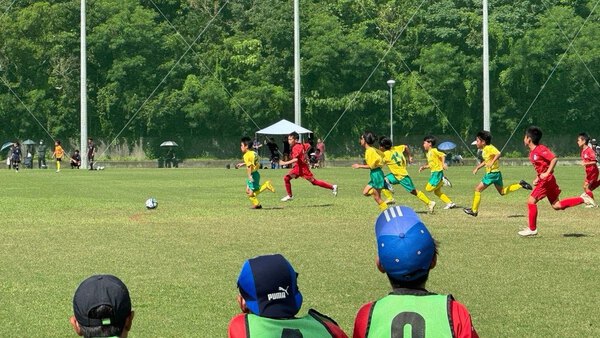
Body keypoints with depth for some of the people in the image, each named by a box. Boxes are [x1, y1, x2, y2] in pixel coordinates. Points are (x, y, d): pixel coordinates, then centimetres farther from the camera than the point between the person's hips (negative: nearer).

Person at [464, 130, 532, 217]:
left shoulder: (489, 148, -16)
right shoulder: (484, 149, 13)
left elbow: (498, 153, -33)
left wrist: (492, 163, -37)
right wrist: (477, 167, 20)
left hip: (492, 173, -10)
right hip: (496, 173, 10)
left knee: (478, 189, -2)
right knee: (502, 192, 19)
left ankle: (474, 210, 3)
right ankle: (520, 185, 14)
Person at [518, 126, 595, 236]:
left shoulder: (540, 149, -16)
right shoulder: (532, 152, 13)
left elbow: (554, 159, -22)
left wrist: (547, 173, -26)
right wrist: (537, 178, 13)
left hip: (547, 179, -10)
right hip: (543, 180, 10)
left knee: (531, 200, -7)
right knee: (556, 206, 10)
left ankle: (532, 229, 0)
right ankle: (582, 199, 12)